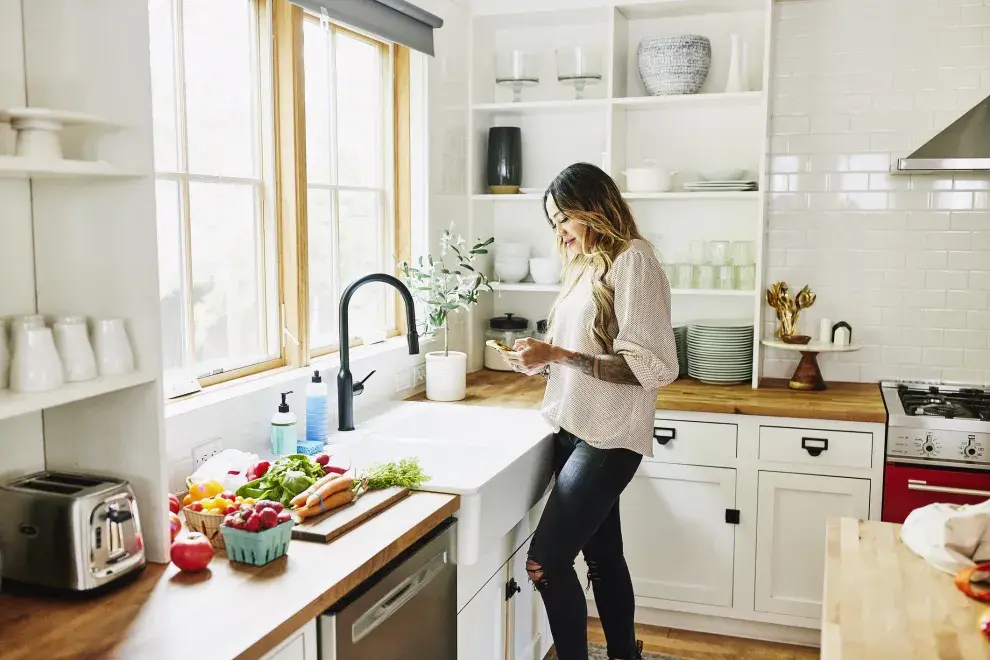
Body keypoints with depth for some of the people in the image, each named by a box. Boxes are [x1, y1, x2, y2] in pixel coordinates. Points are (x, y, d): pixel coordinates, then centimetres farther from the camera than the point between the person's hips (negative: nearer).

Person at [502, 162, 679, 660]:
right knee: (603, 556, 18)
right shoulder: (585, 264, 13)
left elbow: (648, 367, -20)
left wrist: (557, 355, -20)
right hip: (575, 431, 8)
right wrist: (543, 361, 1)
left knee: (546, 562, -11)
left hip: (607, 437, -8)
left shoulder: (633, 261, -12)